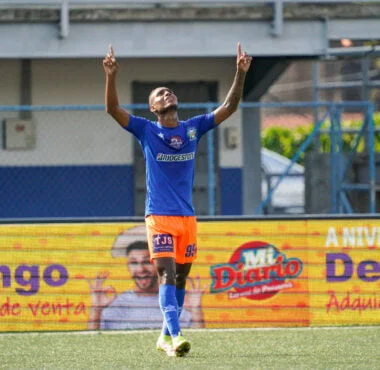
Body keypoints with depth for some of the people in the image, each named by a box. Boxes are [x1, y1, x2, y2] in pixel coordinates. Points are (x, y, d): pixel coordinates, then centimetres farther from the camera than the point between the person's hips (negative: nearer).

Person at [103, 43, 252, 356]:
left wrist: (241, 74, -5)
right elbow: (113, 109, -12)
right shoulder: (146, 131, 0)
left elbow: (229, 107, 7)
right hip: (159, 216, -4)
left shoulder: (193, 128, 9)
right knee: (167, 274, -16)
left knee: (180, 277, 10)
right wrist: (111, 77, -27)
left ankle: (167, 336, 23)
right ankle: (175, 336, -26)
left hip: (187, 217, 4)